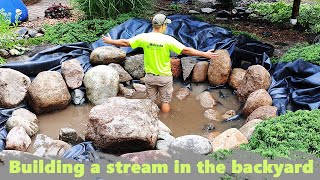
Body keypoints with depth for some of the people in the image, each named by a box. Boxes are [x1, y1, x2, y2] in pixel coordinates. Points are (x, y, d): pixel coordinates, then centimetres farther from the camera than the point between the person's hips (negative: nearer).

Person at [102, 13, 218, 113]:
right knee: (165, 103, 14)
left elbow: (125, 43, -4)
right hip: (164, 77, -3)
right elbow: (185, 50, -23)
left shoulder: (144, 37, -11)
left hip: (150, 76, 3)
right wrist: (205, 54, -18)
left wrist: (110, 41, 13)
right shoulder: (168, 40, -20)